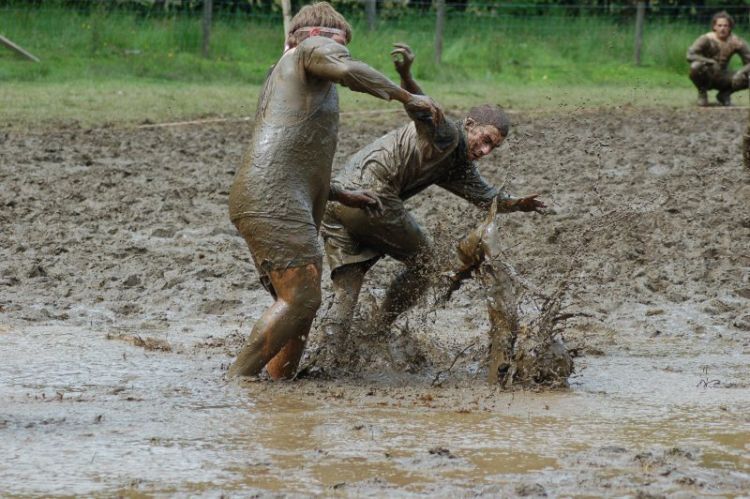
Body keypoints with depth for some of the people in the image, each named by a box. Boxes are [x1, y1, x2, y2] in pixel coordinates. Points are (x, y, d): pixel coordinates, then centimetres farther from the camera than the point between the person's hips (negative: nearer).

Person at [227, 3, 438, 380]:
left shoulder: (281, 75, 32)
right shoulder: (315, 47, 7)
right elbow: (347, 70, -19)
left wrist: (340, 196, 36)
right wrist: (406, 97, -11)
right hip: (274, 200, -10)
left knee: (300, 304, 9)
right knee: (301, 299, -15)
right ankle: (236, 382, -16)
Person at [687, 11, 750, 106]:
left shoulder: (736, 42, -11)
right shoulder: (707, 39, -20)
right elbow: (690, 55, -32)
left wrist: (741, 72, -31)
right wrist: (711, 62, -39)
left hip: (721, 78, 2)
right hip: (706, 78, -2)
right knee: (696, 66, -36)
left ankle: (724, 94, 6)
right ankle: (702, 93, -6)